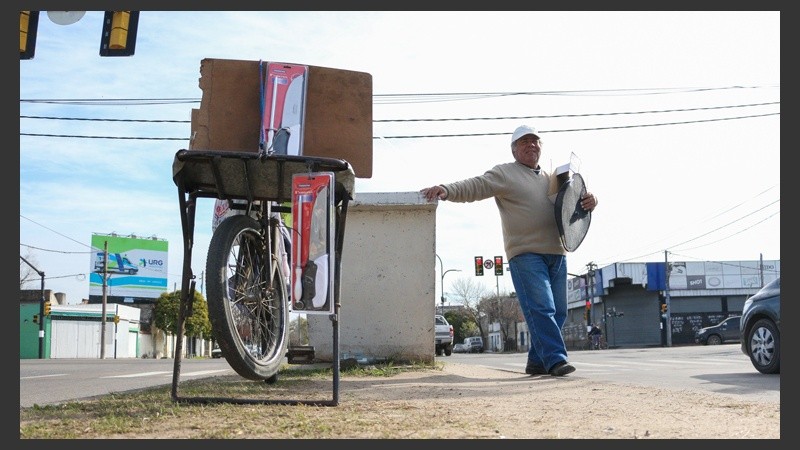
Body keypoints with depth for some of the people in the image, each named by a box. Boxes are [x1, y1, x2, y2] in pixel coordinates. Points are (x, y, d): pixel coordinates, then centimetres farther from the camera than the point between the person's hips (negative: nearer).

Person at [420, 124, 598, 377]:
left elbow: (576, 201, 27)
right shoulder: (505, 174, 4)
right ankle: (555, 359, -16)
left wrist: (590, 201, 2)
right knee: (541, 308, -17)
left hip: (557, 254, 7)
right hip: (526, 254, -7)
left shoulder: (553, 180, 23)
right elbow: (474, 187, -8)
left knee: (557, 312, 6)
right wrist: (447, 190, -26)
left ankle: (537, 361, 15)